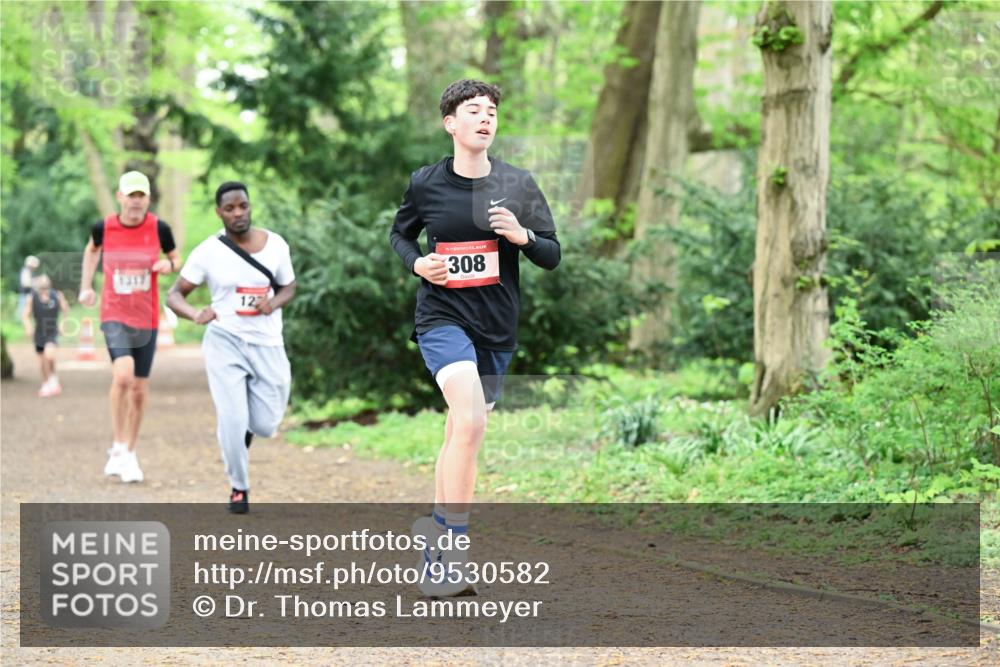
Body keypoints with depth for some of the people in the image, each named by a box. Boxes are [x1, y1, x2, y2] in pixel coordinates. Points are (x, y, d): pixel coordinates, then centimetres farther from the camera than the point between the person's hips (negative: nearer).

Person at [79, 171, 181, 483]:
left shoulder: (159, 228, -5)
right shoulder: (103, 227, -4)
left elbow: (176, 258, 10)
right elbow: (92, 250, 18)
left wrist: (169, 264, -12)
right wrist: (86, 286, 11)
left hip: (147, 318, 2)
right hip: (114, 315, -2)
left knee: (140, 389, 8)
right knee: (123, 374, -24)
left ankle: (129, 453, 26)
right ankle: (119, 448, -9)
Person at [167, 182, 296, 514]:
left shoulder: (276, 245, 0)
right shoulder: (208, 251, -6)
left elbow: (289, 287, 13)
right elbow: (174, 294, -4)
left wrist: (274, 302, -10)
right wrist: (196, 314, -25)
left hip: (267, 345, 2)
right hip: (225, 341, -2)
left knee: (266, 425, 2)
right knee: (232, 420, -13)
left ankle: (244, 427, 40)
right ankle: (239, 488, 8)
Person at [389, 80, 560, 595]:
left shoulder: (517, 184, 2)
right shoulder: (425, 183, -1)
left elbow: (552, 256, 5)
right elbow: (399, 233, 16)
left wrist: (522, 236, -16)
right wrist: (417, 263, -5)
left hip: (497, 328, 4)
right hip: (442, 317, -4)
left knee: (460, 435, 12)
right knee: (470, 422, -25)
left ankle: (435, 547, 28)